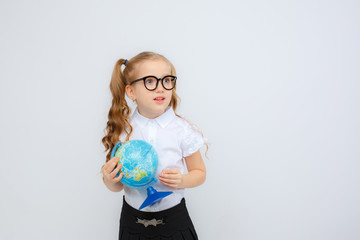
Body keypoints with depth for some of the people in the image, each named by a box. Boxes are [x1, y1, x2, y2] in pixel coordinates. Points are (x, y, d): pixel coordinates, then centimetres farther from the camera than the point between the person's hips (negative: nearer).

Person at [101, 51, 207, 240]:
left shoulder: (183, 130, -10)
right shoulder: (122, 131, -7)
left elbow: (200, 173, 0)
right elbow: (117, 186, 2)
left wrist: (182, 181, -19)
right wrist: (109, 180, -20)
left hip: (173, 218, -1)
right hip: (133, 220, 1)